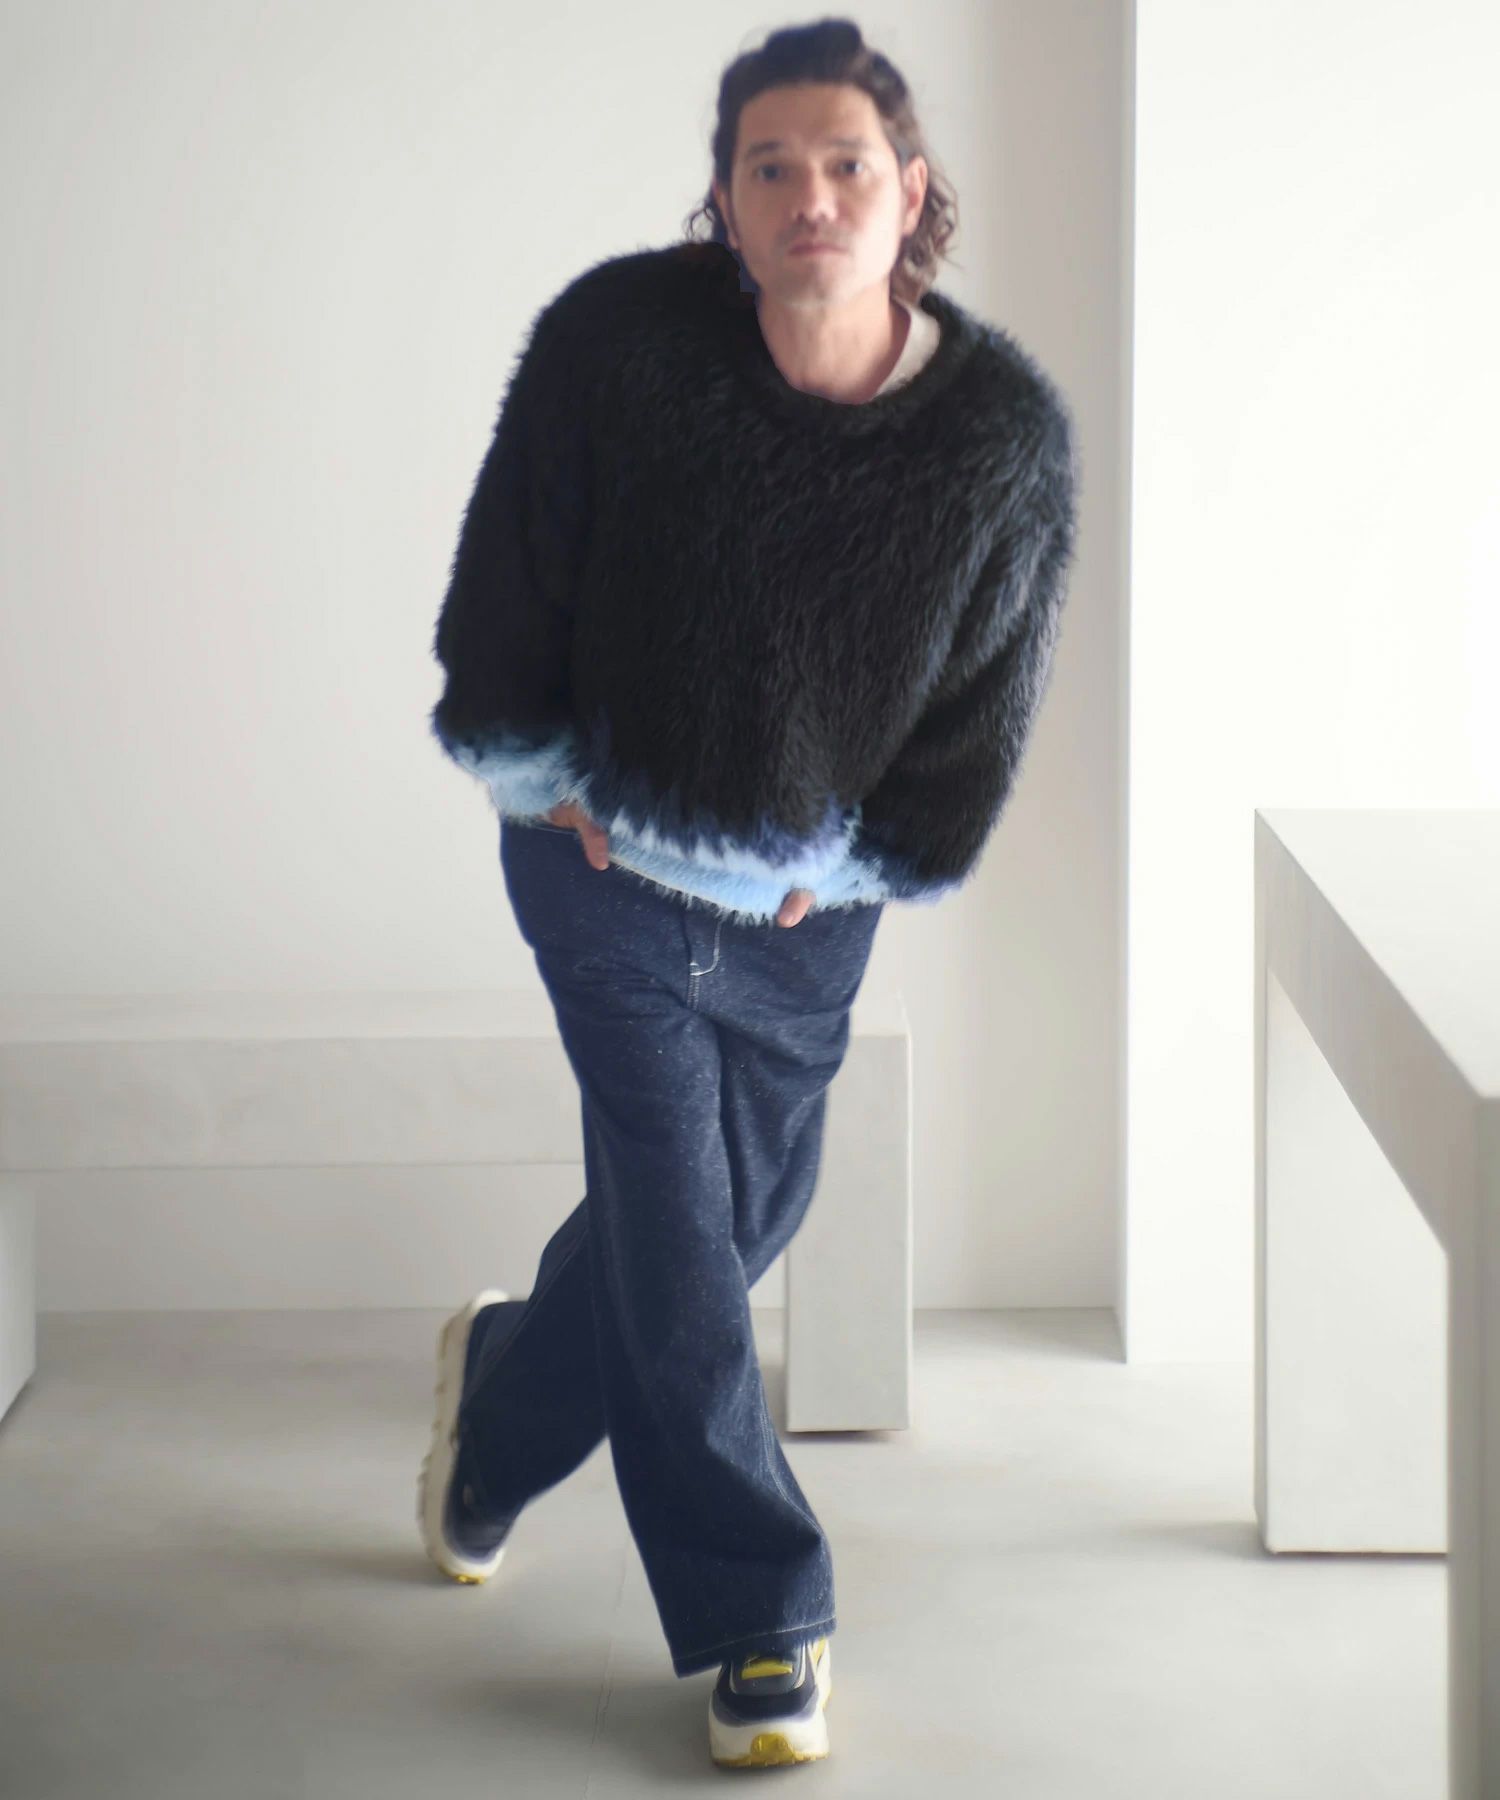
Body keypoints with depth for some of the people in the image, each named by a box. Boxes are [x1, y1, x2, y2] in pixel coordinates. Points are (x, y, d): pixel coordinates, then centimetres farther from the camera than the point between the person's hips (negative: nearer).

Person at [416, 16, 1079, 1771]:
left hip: (808, 897, 3)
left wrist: (849, 863, 0)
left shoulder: (1011, 428, -16)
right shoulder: (620, 337, -21)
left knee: (744, 1212, 16)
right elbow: (509, 574, -6)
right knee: (680, 1235, -5)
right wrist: (546, 783, -1)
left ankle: (503, 1386, 47)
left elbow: (991, 694, -3)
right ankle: (757, 1620, 8)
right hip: (611, 856, -3)